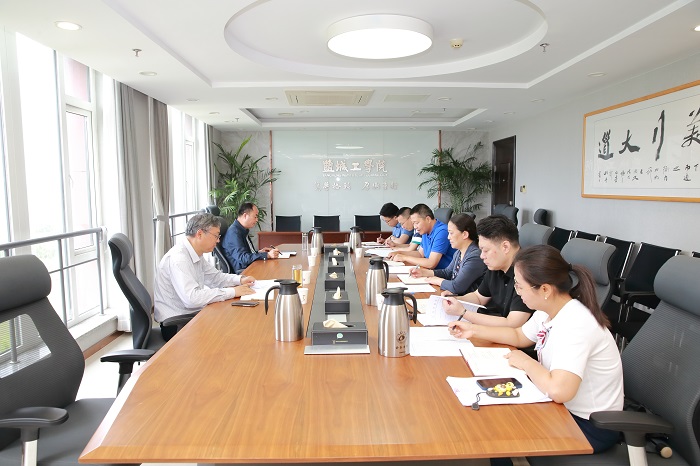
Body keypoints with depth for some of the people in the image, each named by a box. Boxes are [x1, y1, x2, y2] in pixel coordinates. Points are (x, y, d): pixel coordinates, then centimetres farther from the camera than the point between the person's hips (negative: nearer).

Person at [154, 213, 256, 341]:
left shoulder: (196, 254, 5)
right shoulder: (178, 258, -23)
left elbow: (215, 276, 18)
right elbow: (191, 298, -33)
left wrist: (240, 279, 0)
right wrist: (232, 292, -27)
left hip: (191, 314, 9)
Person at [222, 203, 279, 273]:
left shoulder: (242, 230, 16)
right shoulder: (234, 232, -15)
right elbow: (243, 258, -24)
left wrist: (259, 252, 12)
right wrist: (267, 255, -28)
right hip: (242, 272, -9)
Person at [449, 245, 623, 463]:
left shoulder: (575, 325, -33)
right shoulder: (549, 310, -5)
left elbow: (559, 390, -43)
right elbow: (519, 336, 14)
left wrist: (526, 362, -25)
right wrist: (474, 330, 5)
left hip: (591, 426, -8)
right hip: (564, 407, 8)